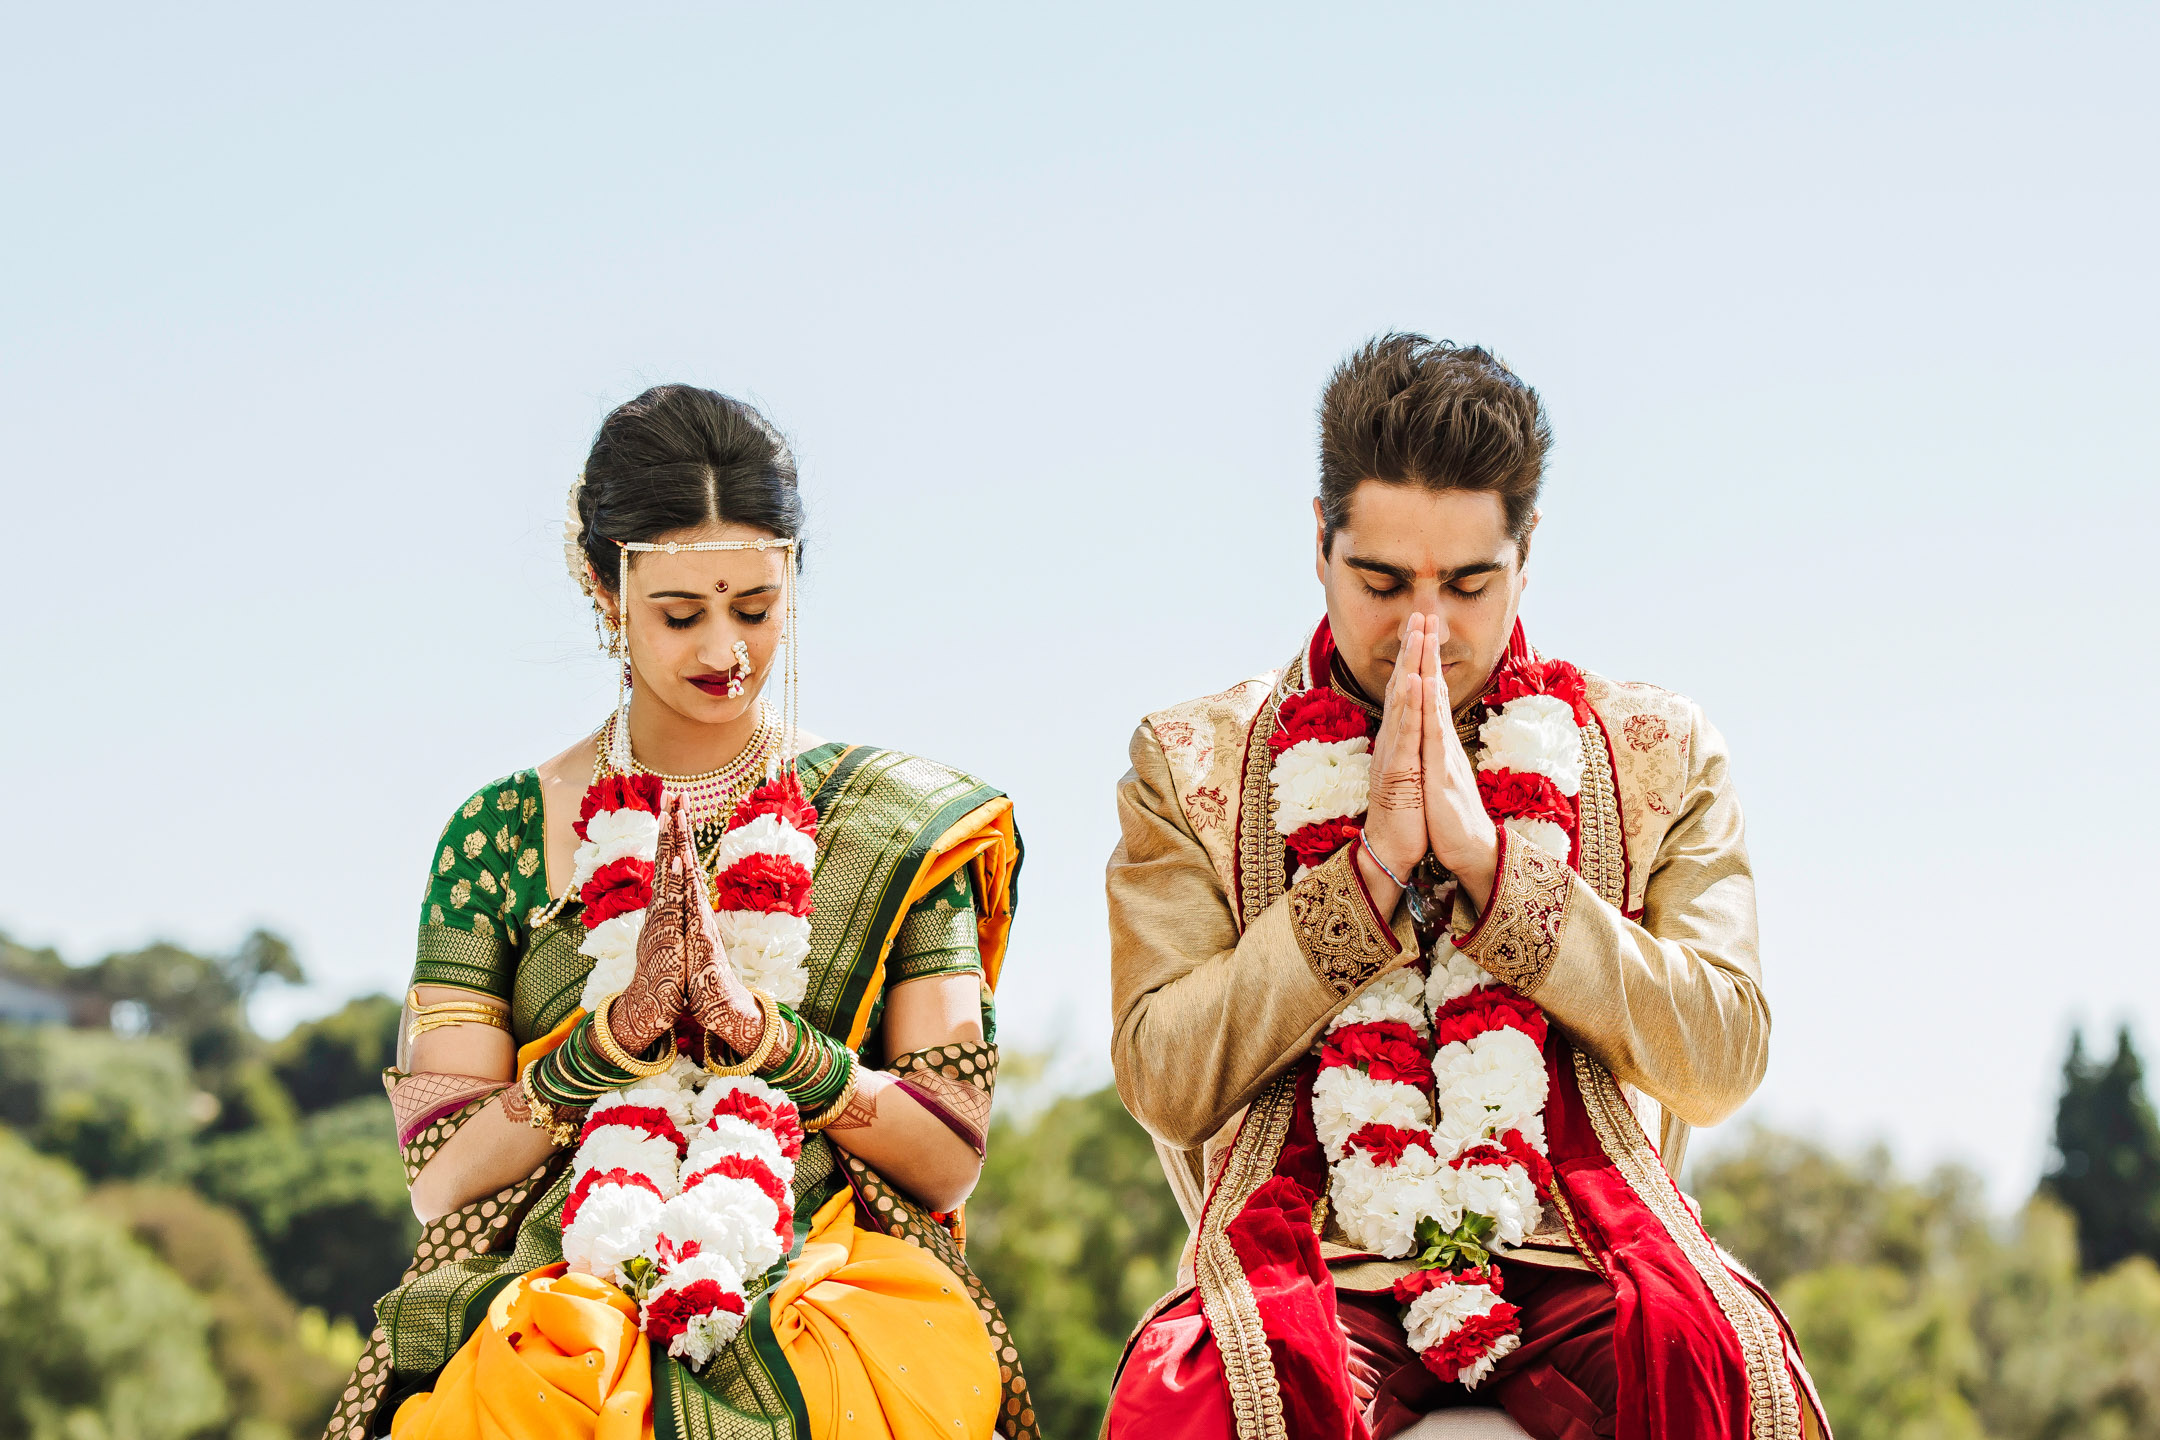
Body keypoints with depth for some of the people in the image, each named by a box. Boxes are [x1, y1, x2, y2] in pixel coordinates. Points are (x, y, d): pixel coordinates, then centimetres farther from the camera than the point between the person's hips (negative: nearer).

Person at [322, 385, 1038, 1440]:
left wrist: (761, 1028, -11)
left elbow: (951, 1156, 4)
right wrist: (621, 1028, -12)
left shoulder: (895, 824, 11)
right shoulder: (500, 833, 10)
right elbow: (440, 1179, 3)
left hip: (836, 1288, 0)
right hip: (556, 1300, 0)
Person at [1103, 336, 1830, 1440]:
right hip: (1312, 1262, 0)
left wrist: (1488, 854, -8)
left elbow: (1721, 1064, 0)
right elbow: (1162, 1081, 0)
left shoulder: (1658, 757, 13)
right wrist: (1369, 865, -9)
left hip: (1576, 1269, 1)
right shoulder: (1191, 767, 11)